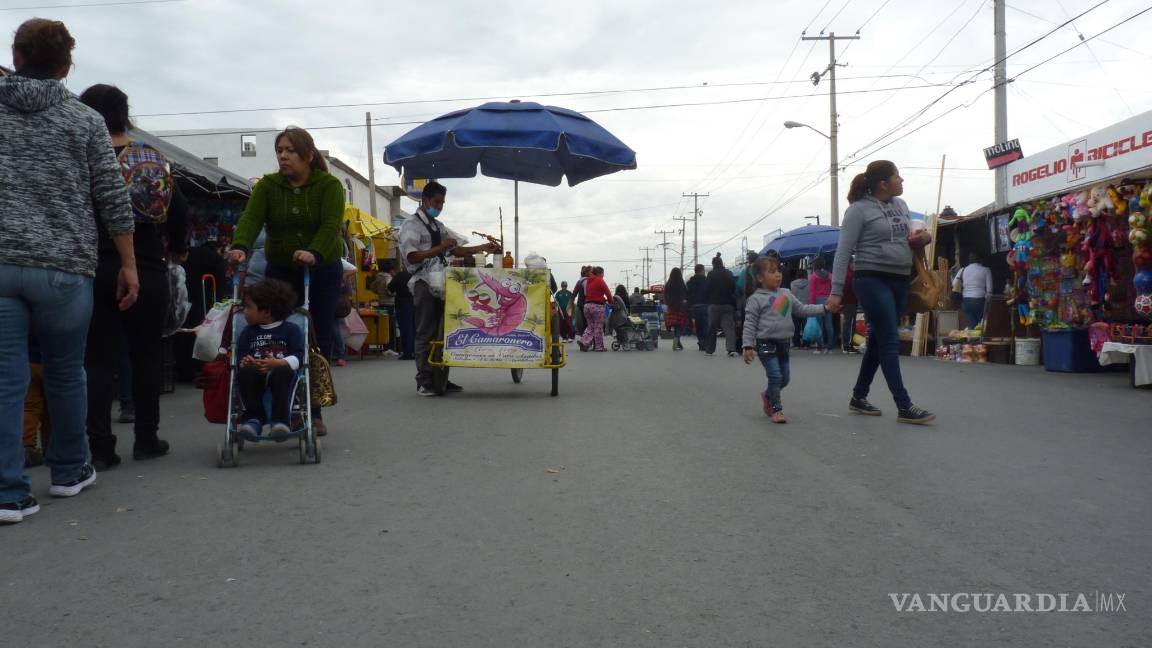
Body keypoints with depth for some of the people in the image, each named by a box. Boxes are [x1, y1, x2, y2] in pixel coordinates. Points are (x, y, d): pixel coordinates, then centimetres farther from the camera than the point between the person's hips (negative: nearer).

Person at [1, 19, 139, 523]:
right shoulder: (85, 120, 4)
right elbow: (113, 199, 1)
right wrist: (128, 264, 7)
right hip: (64, 267, -1)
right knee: (65, 373, 13)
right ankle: (69, 471, 26)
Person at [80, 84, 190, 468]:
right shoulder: (154, 159, 4)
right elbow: (179, 210, 7)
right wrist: (177, 249, 23)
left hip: (97, 272, -2)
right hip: (148, 272, 3)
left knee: (98, 360, 2)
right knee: (146, 356, 11)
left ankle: (100, 447, 2)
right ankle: (146, 439, 15)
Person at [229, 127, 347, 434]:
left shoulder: (329, 185, -4)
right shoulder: (267, 186, 3)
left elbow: (331, 225, -19)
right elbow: (251, 218, -13)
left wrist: (314, 253, -38)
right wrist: (240, 247, -34)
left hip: (323, 272, -1)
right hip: (280, 272, 2)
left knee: (320, 342, -2)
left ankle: (314, 412, 8)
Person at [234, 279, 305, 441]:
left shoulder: (291, 329, 7)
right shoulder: (248, 332, 20)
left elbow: (298, 357, -3)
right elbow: (240, 356, 11)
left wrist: (278, 363, -21)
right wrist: (245, 362, -14)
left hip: (280, 372, -3)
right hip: (256, 375, 3)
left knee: (281, 372, -38)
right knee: (244, 372, -31)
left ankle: (281, 419, -37)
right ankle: (254, 418, -27)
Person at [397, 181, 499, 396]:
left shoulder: (439, 226, 19)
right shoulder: (412, 225, -4)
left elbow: (457, 250, 17)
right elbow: (412, 257, -15)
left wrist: (483, 248, 6)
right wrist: (441, 248, -20)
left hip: (442, 283, 7)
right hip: (425, 284, -7)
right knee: (426, 334, -5)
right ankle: (424, 381, 1)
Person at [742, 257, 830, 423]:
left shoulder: (786, 294, 10)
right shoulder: (756, 299, -7)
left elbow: (803, 309, 14)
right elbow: (750, 324, -8)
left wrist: (824, 308, 3)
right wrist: (748, 346, -14)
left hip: (784, 343, 6)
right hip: (766, 343, -6)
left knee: (785, 377, 11)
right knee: (775, 376, -10)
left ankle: (768, 395, 37)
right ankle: (776, 409, 4)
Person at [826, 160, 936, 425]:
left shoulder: (900, 205, 13)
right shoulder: (859, 209, -8)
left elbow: (908, 240, 26)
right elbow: (843, 252, -10)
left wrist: (922, 238, 1)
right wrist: (836, 291, -14)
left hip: (900, 281, 7)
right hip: (872, 280, -7)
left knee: (878, 341, 12)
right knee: (890, 342, -9)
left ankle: (858, 397, 24)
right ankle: (904, 407, -7)